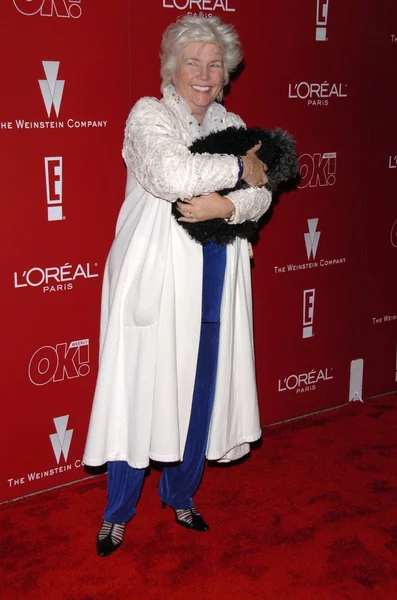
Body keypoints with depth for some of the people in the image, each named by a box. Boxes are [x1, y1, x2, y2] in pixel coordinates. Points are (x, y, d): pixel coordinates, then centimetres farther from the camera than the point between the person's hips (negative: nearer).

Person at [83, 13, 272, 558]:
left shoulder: (231, 124, 13)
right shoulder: (149, 114, -3)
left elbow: (261, 196, 3)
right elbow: (172, 176, -23)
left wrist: (226, 205, -17)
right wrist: (237, 169, -12)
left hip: (214, 282, 5)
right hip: (157, 278, -5)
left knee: (201, 389, 12)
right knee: (141, 392, 1)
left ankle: (181, 494, 33)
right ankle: (117, 512, 19)